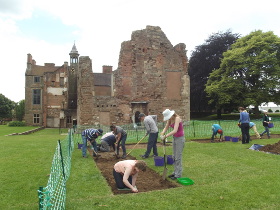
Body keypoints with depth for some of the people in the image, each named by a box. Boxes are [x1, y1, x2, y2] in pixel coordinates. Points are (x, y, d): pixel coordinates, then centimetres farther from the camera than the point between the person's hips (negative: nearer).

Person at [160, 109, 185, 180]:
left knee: (178, 157, -3)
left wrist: (166, 136, -31)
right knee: (174, 157, 14)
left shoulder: (177, 118, -23)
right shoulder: (170, 119, 2)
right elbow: (166, 127, 3)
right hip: (174, 138, 9)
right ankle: (175, 172, 26)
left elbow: (175, 130, -33)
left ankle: (178, 175, 8)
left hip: (180, 138, -9)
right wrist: (162, 133, -17)